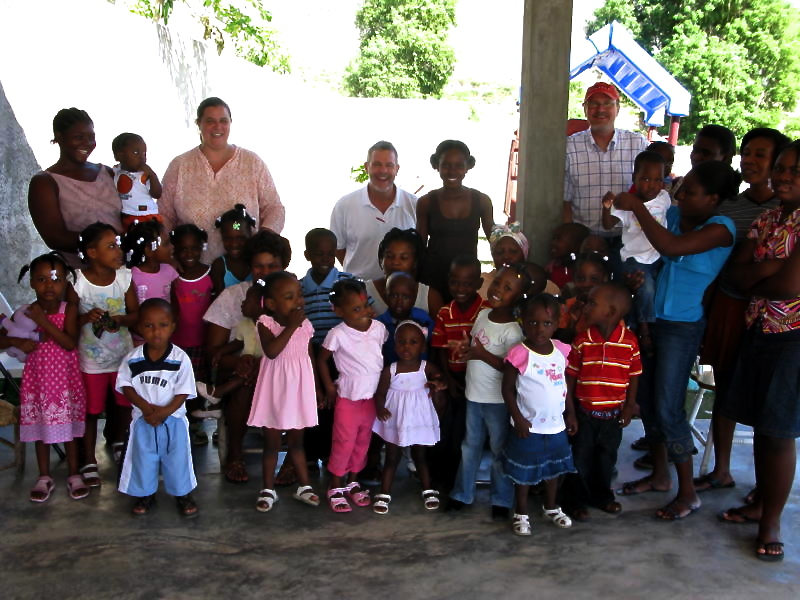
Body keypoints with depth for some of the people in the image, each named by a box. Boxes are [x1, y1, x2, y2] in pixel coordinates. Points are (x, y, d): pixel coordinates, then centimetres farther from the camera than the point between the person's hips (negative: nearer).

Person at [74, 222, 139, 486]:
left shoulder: (125, 277, -8)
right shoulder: (78, 282, -17)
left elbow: (135, 314, -2)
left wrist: (120, 320, -22)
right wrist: (86, 318, -31)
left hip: (123, 354, 3)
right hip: (91, 358, -3)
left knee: (125, 404, 17)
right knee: (91, 410, 7)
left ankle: (119, 442, 44)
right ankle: (89, 461, 21)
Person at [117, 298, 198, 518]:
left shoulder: (180, 359, -13)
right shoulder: (133, 358, -7)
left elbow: (184, 392, -11)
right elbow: (125, 385, -4)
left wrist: (164, 412, -21)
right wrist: (146, 407, -17)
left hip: (173, 420, -1)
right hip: (143, 420, 2)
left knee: (177, 459, 9)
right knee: (143, 459, 14)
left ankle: (183, 494, 29)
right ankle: (145, 494, 34)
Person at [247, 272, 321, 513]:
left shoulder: (305, 324, 0)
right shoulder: (266, 323, -13)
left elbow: (310, 358, 9)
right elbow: (271, 351, -29)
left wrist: (317, 388, 9)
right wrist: (291, 327, -26)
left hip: (299, 389, 3)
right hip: (275, 390, -3)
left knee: (296, 441, 16)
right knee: (272, 443, 9)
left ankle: (303, 486, 26)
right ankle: (268, 490, 21)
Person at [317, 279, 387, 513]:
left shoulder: (379, 328, -4)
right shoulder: (338, 334, -16)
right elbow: (321, 360, -4)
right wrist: (329, 387, -4)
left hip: (372, 396, 4)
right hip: (348, 397, -4)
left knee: (362, 441, 15)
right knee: (344, 443, 2)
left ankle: (353, 482, 30)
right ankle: (335, 488, 16)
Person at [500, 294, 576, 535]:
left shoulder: (561, 351, -2)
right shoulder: (519, 354, -18)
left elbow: (563, 385, 9)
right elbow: (507, 389, -13)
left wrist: (571, 413, 10)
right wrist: (518, 419, -17)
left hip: (556, 426, 5)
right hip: (529, 427, -5)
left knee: (553, 468, 21)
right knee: (524, 472, 9)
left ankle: (551, 507, 41)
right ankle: (521, 514, 26)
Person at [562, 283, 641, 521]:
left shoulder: (629, 341, -10)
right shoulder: (582, 341, -11)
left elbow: (634, 376, 0)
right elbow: (570, 377, -5)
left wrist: (629, 407, 1)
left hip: (613, 415, 1)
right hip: (584, 412, -1)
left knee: (607, 457, 17)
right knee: (580, 457, 7)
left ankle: (602, 495, 37)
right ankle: (576, 500, 24)